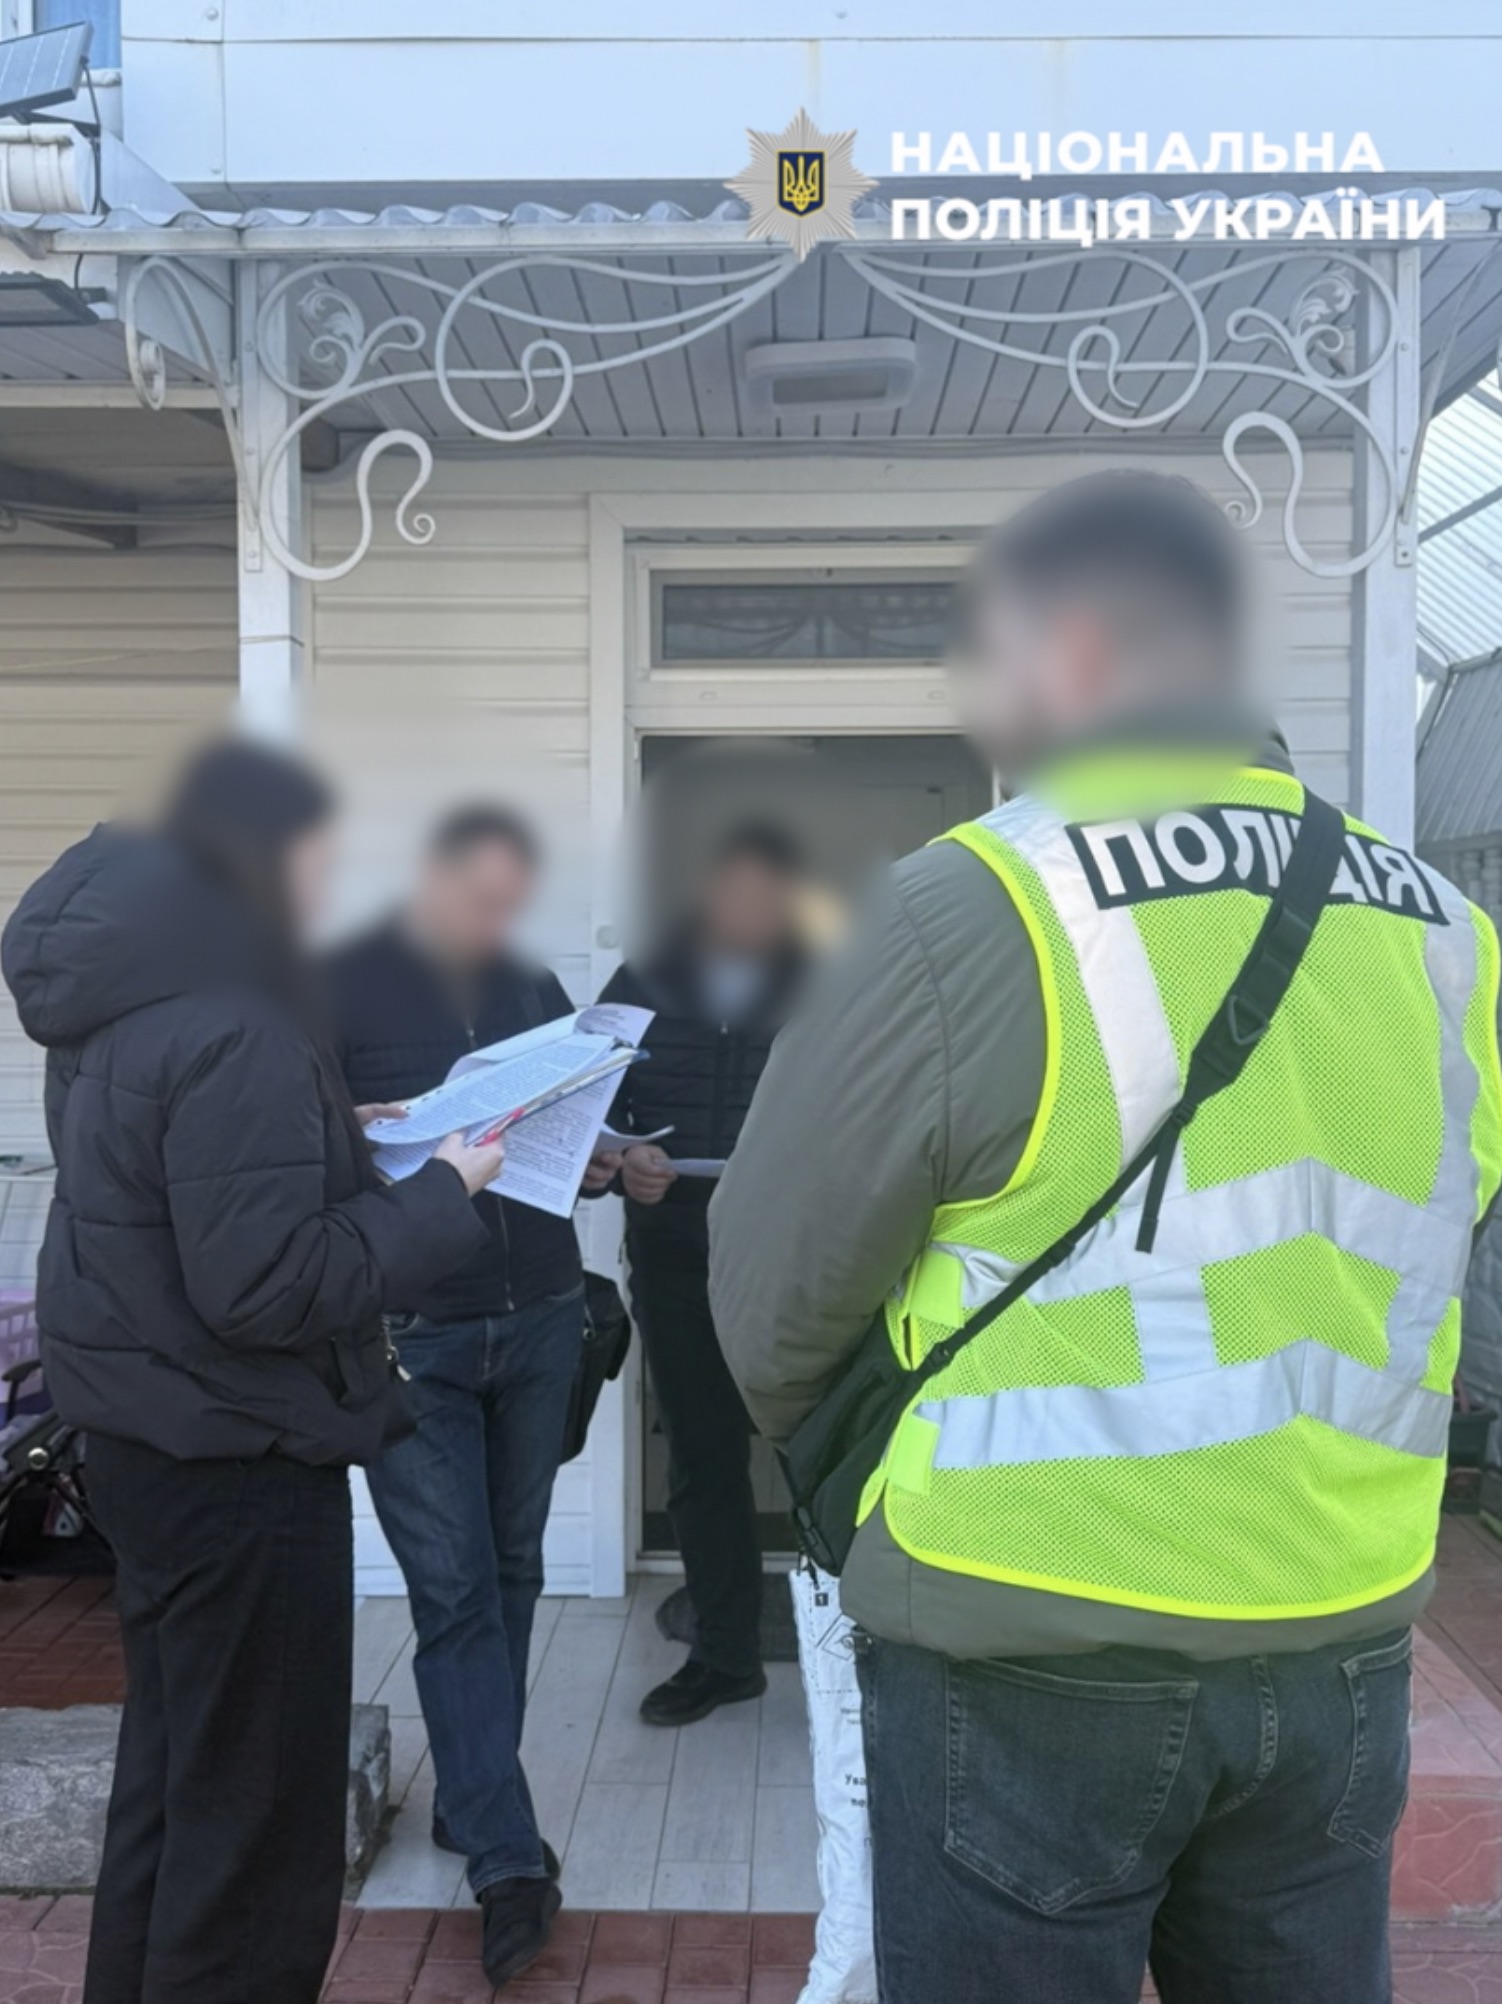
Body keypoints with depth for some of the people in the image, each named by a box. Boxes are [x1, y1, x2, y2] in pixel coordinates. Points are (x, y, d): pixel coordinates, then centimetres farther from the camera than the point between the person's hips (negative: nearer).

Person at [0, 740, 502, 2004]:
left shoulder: (126, 998, 6)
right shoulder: (230, 1027, -23)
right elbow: (271, 1286, -26)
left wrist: (338, 1138, 9)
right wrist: (437, 1194, -16)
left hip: (151, 1432, 10)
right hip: (237, 1454, -10)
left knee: (175, 1773, 24)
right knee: (257, 1814, 5)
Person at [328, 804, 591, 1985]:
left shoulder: (538, 993, 9)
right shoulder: (342, 988, -5)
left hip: (541, 1323, 5)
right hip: (410, 1335, -4)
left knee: (509, 1577, 13)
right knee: (454, 1593, -3)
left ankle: (470, 1802, 29)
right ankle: (509, 1858, 5)